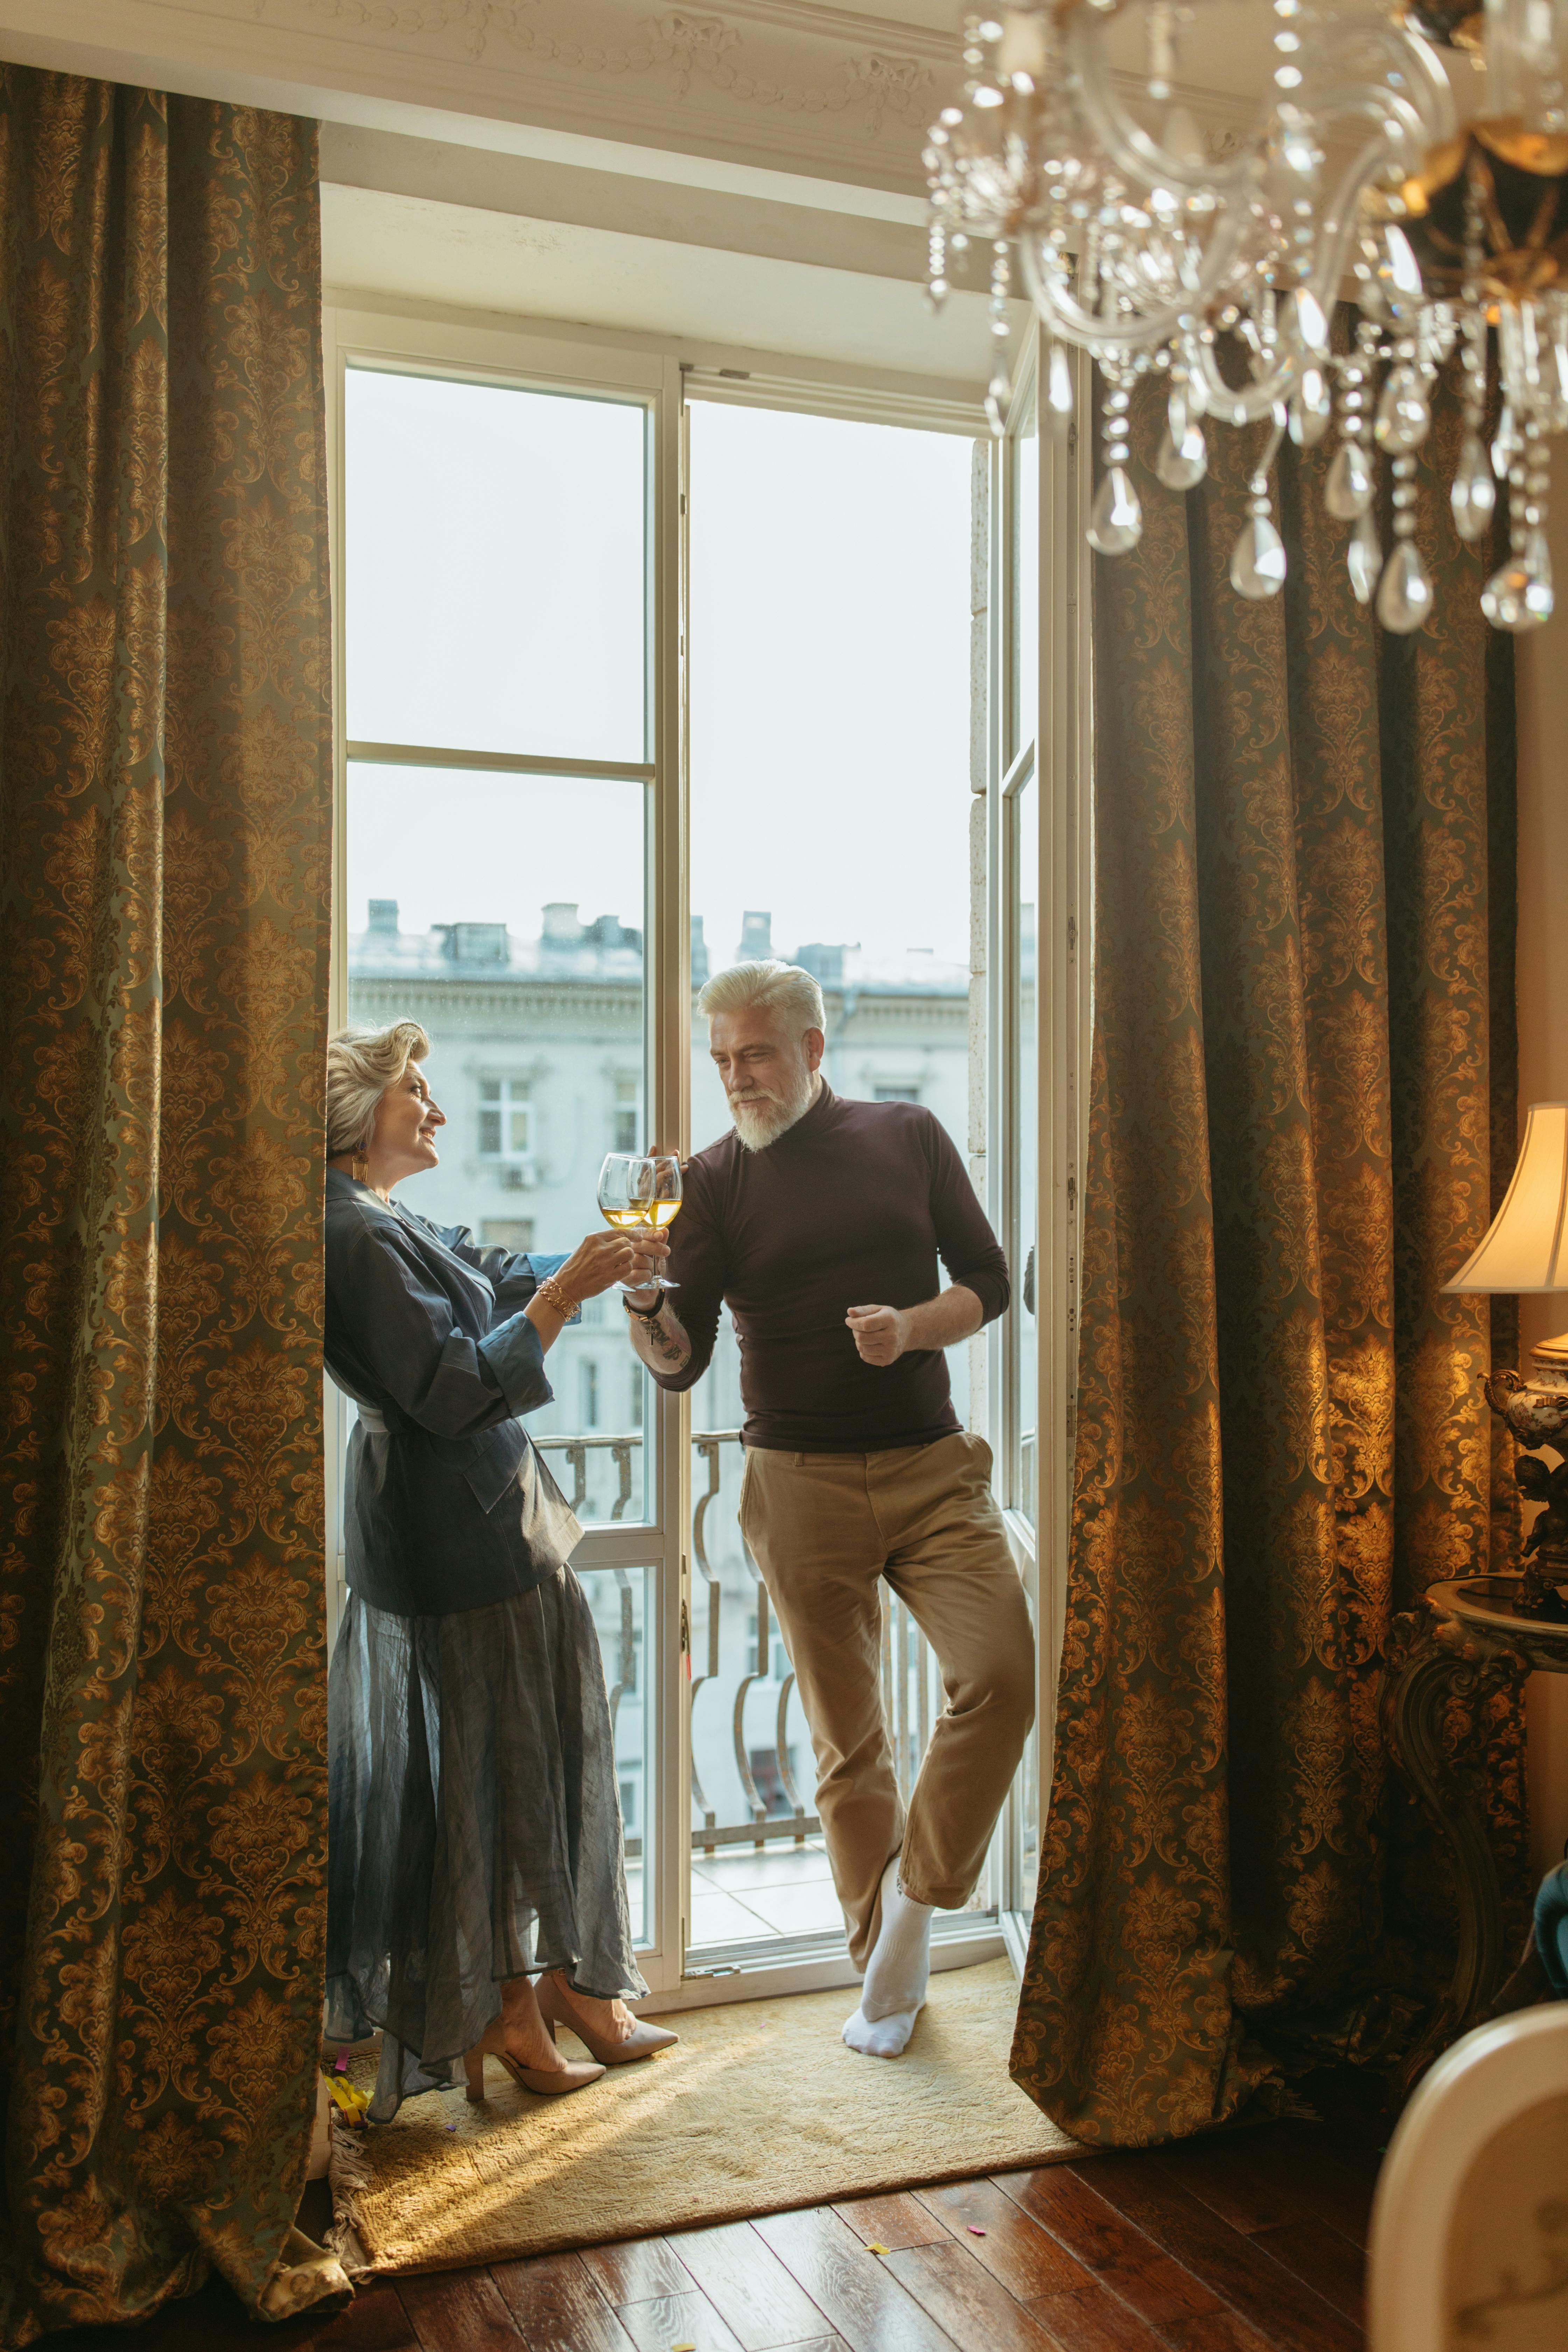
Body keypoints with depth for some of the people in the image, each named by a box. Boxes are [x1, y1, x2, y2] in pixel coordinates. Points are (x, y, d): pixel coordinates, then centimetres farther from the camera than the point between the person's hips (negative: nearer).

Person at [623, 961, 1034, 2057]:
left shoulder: (908, 1136, 6)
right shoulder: (717, 1178, 2)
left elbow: (988, 1280, 8)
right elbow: (684, 1361, -4)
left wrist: (914, 1327, -12)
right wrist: (645, 1302, -26)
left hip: (932, 1466, 1)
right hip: (802, 1482, -1)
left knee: (1003, 1673, -16)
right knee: (848, 1736, 5)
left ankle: (915, 1897, 6)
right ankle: (889, 1973, 21)